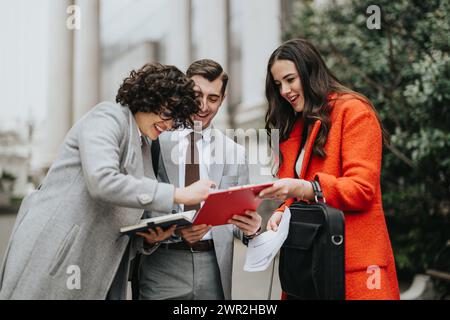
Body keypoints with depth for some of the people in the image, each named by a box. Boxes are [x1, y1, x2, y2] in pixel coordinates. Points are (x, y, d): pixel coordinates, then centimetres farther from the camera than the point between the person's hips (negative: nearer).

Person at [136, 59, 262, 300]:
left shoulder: (236, 153, 6)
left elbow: (238, 216, 10)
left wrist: (250, 228, -12)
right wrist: (175, 230, -21)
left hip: (214, 272, 3)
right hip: (162, 268, -2)